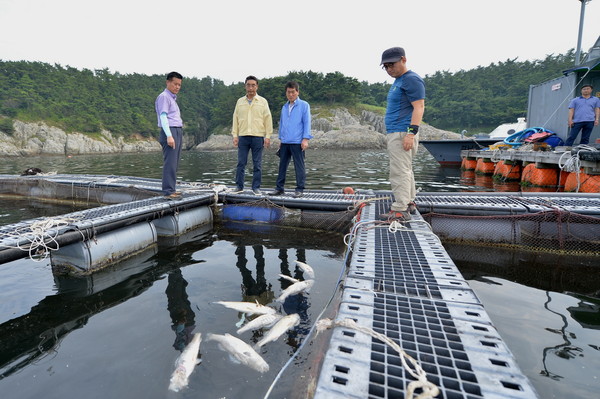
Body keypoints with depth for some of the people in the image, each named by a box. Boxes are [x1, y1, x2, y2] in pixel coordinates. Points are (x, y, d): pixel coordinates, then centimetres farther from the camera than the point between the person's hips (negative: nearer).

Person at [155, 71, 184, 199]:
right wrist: (169, 136, -21)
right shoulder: (163, 96, -3)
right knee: (170, 162, -12)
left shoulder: (173, 98, 25)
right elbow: (163, 117, -12)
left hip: (178, 132, 9)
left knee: (175, 163, 7)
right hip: (170, 132, -9)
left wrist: (179, 134, 17)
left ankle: (171, 189, 10)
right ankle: (168, 191, -12)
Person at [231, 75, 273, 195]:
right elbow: (235, 119, 12)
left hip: (258, 137, -2)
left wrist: (268, 136, -4)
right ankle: (239, 187, 9)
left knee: (257, 164, 1)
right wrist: (235, 135, 4)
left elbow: (268, 119, 4)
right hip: (243, 136, 2)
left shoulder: (263, 101, 7)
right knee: (241, 163, 1)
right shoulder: (240, 102, 13)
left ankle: (256, 187, 9)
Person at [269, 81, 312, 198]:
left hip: (297, 142, -6)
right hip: (285, 142, 6)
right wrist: (281, 139, 19)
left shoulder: (304, 105, 1)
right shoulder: (284, 107, 18)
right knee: (282, 166, 8)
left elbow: (307, 122, -5)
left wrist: (305, 139, -12)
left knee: (299, 167, 0)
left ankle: (299, 189, 7)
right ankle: (279, 188, 16)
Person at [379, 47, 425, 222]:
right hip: (396, 132, 11)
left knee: (399, 171, -12)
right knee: (405, 170, 15)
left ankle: (400, 210, -10)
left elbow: (419, 107, -17)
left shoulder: (412, 79, -9)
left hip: (402, 133, -11)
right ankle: (409, 203, 25)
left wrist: (411, 133, -25)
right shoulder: (398, 81, 22)